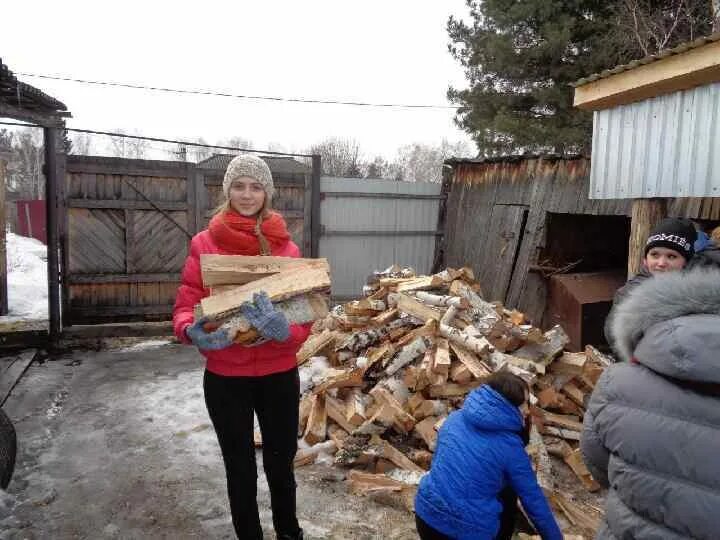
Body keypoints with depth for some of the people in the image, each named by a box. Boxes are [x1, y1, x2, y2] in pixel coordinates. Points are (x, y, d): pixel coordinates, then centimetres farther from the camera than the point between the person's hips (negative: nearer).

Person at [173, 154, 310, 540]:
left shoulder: (286, 247, -3)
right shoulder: (205, 244, -6)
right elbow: (185, 304, -6)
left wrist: (284, 329, -29)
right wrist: (192, 331, -28)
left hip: (278, 375, 1)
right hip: (225, 377, -1)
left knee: (281, 465, 16)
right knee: (240, 469, 14)